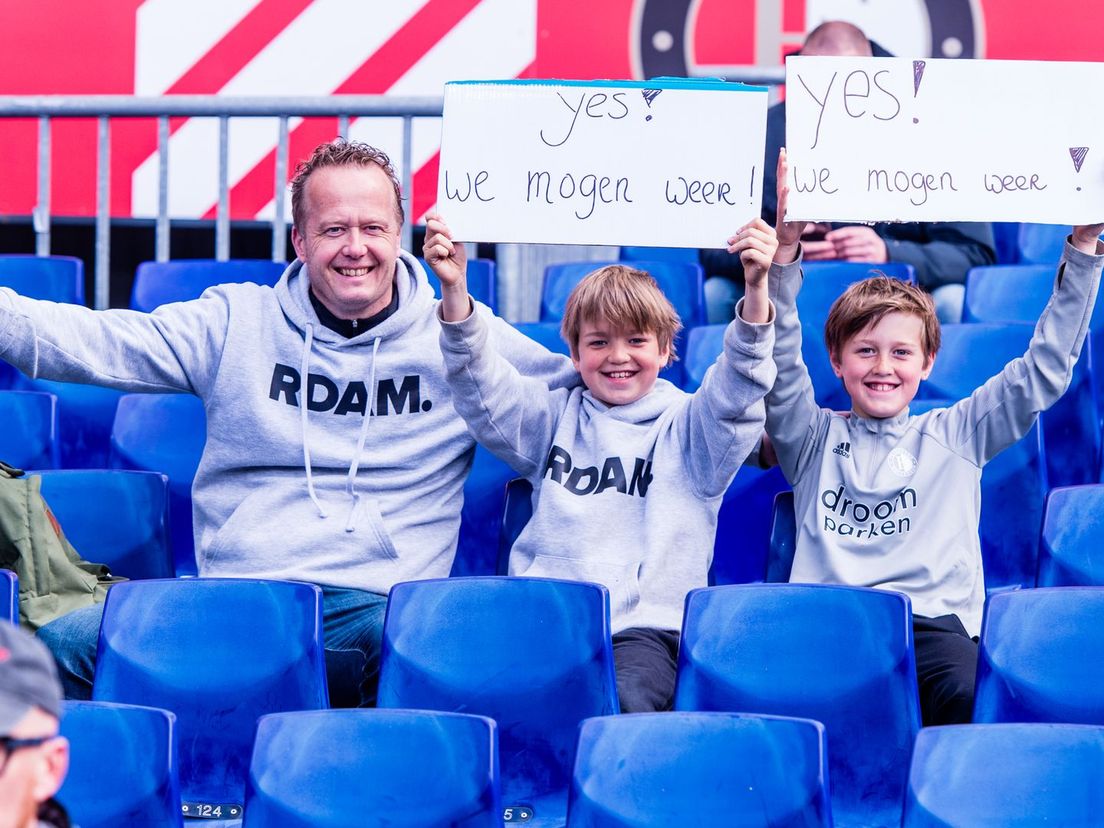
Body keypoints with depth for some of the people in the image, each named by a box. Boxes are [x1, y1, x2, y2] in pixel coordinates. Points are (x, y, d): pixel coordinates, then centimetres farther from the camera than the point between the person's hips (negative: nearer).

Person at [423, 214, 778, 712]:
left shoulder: (685, 425, 12)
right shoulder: (557, 418, 20)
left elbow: (737, 389, -6)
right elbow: (485, 391, 6)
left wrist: (756, 290, -25)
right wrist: (454, 292, -12)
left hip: (644, 627, -2)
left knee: (626, 703, -35)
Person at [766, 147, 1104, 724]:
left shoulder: (954, 437, 21)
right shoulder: (815, 440, 19)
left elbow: (1044, 371, 18)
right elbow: (779, 365, 5)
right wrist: (785, 251, -9)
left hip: (934, 618, 1)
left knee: (969, 694, -34)